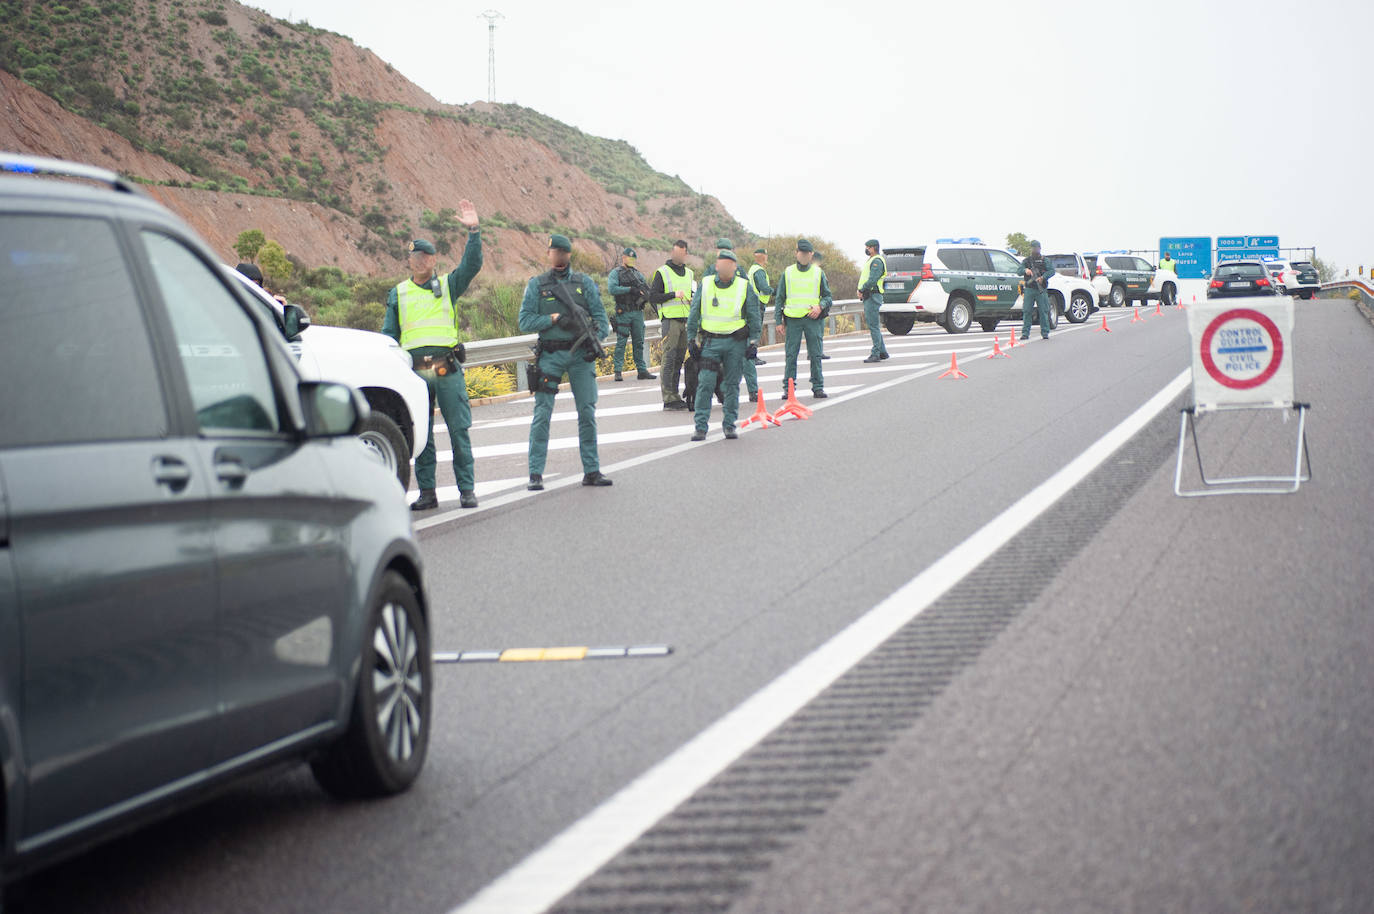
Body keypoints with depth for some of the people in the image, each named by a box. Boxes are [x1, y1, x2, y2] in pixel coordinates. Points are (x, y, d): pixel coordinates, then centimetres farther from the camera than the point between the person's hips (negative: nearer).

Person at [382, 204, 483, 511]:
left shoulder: (448, 285, 11)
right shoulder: (398, 294, 15)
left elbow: (472, 265, -4)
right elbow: (389, 335, 15)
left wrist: (473, 231, -15)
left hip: (448, 369, -2)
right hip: (414, 369, 2)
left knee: (459, 430, -4)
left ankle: (467, 489, 1)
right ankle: (427, 492, 8)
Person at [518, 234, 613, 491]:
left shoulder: (585, 283, 9)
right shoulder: (536, 285, 5)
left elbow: (600, 317, 7)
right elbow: (525, 322, -1)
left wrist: (595, 336, -13)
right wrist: (553, 319, -13)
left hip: (581, 354, 2)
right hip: (550, 355, -2)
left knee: (587, 413, 2)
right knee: (542, 414, -6)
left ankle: (591, 471, 10)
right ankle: (535, 474, -5)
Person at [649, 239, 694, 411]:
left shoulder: (690, 274, 17)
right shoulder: (662, 273, 0)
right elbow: (652, 297, -7)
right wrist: (673, 295, -17)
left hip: (686, 320, 6)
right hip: (670, 319, -6)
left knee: (679, 358, 8)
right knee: (669, 359, -10)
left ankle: (674, 395, 13)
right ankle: (669, 398, -11)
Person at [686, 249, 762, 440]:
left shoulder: (745, 287, 1)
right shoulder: (704, 285, 3)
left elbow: (755, 316, 6)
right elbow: (693, 315, 9)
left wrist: (753, 342, 1)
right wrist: (692, 340, 5)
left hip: (736, 342, 0)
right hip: (711, 342, 0)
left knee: (732, 385, 6)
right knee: (705, 384, -7)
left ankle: (729, 424, 16)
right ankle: (701, 427, -4)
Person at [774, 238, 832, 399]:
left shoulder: (818, 273, 9)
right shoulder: (787, 273, 8)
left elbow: (827, 296, 14)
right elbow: (779, 298, 12)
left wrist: (820, 307, -8)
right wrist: (778, 320, 5)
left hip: (812, 319, 0)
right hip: (793, 319, 0)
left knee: (815, 355, 0)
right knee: (791, 355, -3)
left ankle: (818, 387, 6)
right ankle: (788, 388, 2)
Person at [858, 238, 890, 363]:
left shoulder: (877, 261, -12)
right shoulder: (871, 260, 22)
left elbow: (873, 280, -21)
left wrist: (861, 290, -15)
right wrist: (861, 290, 7)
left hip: (873, 296, -11)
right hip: (868, 296, 11)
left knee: (873, 326, -10)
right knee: (873, 325, 13)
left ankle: (876, 354, -11)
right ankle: (882, 352, 19)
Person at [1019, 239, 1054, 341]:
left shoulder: (1044, 261, 10)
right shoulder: (1026, 261, 14)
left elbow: (1052, 271, -3)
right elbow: (1019, 271, 2)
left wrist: (1043, 277, -20)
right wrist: (1025, 270, -21)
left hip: (1041, 290, -1)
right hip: (1029, 289, 1)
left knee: (1044, 312, -3)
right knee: (1026, 312, -3)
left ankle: (1045, 333, 2)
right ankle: (1025, 333, 0)